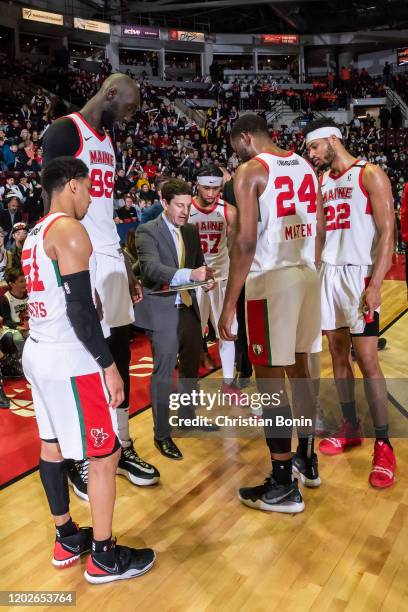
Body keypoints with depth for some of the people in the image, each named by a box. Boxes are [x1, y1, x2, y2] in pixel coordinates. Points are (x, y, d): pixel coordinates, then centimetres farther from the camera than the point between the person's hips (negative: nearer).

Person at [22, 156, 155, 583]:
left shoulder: (35, 234, 14)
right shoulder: (69, 230, -15)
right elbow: (80, 309, -21)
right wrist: (108, 365, -16)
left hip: (37, 354, 10)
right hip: (69, 361, -10)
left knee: (52, 447, 17)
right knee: (105, 455, 2)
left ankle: (67, 540, 34)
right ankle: (103, 558, 16)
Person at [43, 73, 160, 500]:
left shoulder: (107, 142, 19)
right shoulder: (65, 132, -7)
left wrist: (124, 267, 19)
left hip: (111, 259, 8)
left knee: (119, 356, 11)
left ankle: (122, 448, 24)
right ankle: (79, 460, 17)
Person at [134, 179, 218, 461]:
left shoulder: (192, 230, 10)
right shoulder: (147, 231, -10)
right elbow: (151, 268, -26)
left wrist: (205, 277, -7)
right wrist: (190, 274, -39)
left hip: (189, 307, 7)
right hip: (163, 310, -7)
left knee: (191, 366, 19)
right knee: (164, 372, -1)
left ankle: (187, 417, 39)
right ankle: (162, 435, 12)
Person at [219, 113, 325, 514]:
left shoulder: (251, 171, -7)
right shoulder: (305, 166, 15)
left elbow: (246, 242, -17)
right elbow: (320, 230, 16)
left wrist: (229, 305, -15)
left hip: (271, 279, -8)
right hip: (307, 274, 8)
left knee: (270, 377, 0)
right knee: (299, 367, 19)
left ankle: (283, 486, 9)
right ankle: (306, 459, 34)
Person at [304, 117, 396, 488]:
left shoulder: (370, 175, -5)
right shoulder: (321, 182, 15)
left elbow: (387, 232, -11)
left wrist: (375, 284, -19)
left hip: (359, 275, -6)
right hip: (327, 274, 7)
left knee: (366, 360, -6)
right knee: (338, 355, 9)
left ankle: (383, 444, 4)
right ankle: (351, 428, 23)